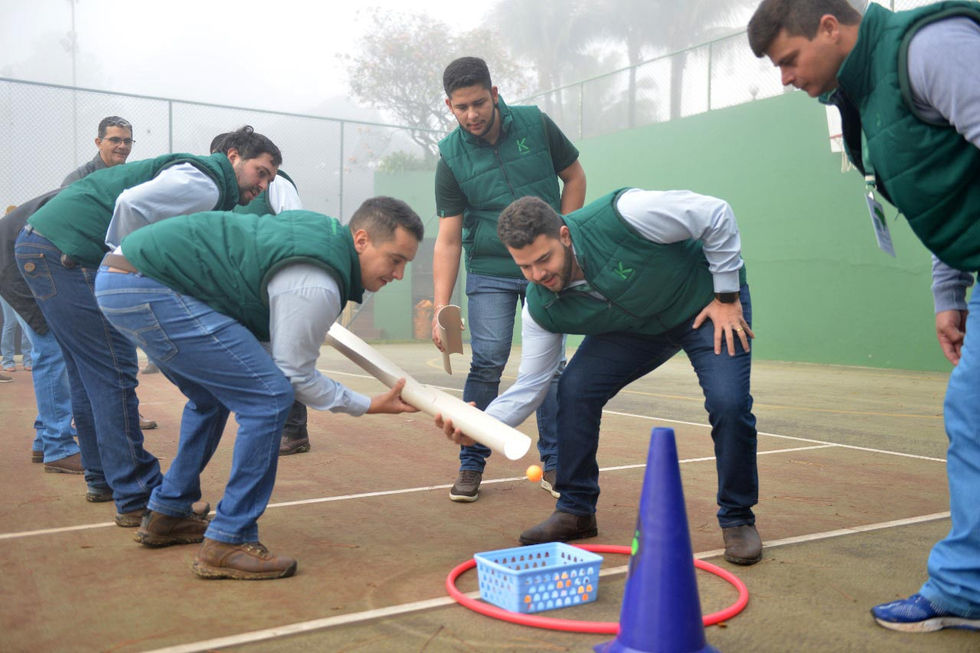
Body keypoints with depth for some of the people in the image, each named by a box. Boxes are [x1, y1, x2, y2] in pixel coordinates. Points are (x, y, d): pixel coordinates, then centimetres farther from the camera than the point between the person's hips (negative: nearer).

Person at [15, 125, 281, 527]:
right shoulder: (204, 182, -11)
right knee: (114, 374, -9)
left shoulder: (196, 180, 21)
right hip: (66, 252, -11)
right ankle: (137, 498, -5)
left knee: (88, 373, 16)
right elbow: (131, 205, -22)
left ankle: (104, 478, 28)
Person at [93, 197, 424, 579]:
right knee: (268, 397, -11)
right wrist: (368, 406, 2)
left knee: (211, 397, 25)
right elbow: (296, 376, -6)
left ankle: (167, 515, 36)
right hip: (145, 289, -11)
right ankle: (229, 542, -4)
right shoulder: (316, 287, -16)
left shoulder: (324, 230, 11)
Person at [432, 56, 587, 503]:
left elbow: (574, 177, 7)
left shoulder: (535, 124, -6)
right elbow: (448, 239, -11)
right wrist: (441, 308, -19)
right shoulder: (451, 158, -8)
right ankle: (472, 465, 6)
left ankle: (554, 464, 15)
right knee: (487, 362, -9)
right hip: (490, 271, -1)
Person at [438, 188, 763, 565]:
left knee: (728, 403, -23)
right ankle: (576, 511, 7)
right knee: (575, 390, -12)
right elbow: (530, 385, -15)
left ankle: (738, 520, 1)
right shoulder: (541, 308, -21)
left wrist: (727, 297, -20)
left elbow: (717, 215, -25)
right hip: (637, 328, 4)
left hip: (706, 304, -3)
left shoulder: (621, 216, -37)